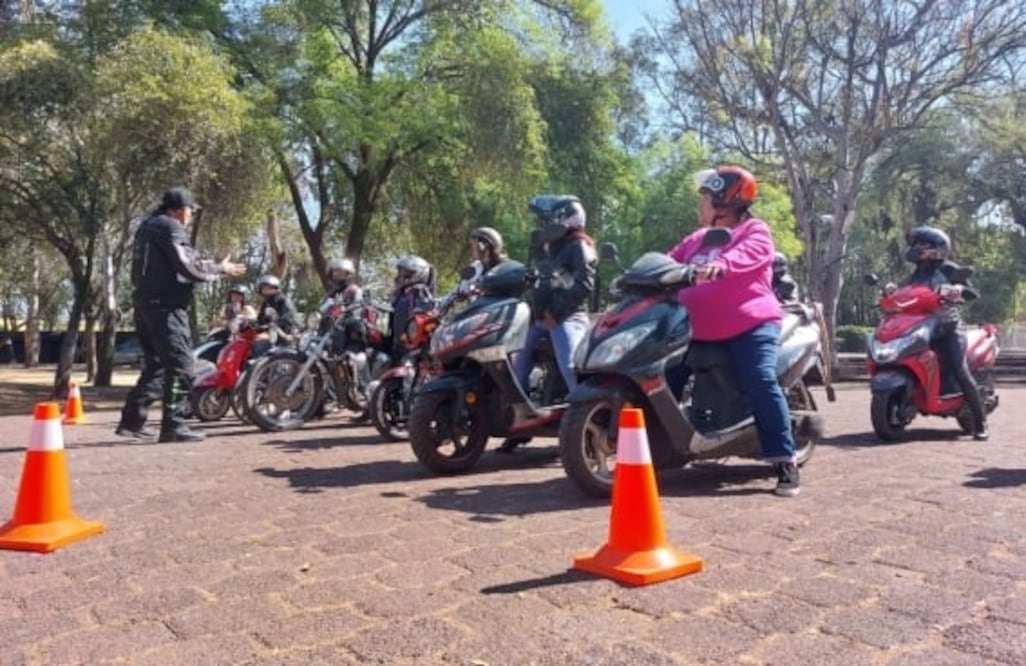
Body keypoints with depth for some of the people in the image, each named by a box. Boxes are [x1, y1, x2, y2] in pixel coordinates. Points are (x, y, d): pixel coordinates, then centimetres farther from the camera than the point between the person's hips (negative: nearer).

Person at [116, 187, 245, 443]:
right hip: (166, 306, -10)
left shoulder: (147, 226, 22)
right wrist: (220, 269, -2)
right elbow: (189, 266, -17)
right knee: (180, 365, -9)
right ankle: (173, 426, -11)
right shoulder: (170, 227, -9)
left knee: (156, 364, 16)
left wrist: (209, 266, 15)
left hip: (146, 303, 10)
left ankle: (131, 420, 16)